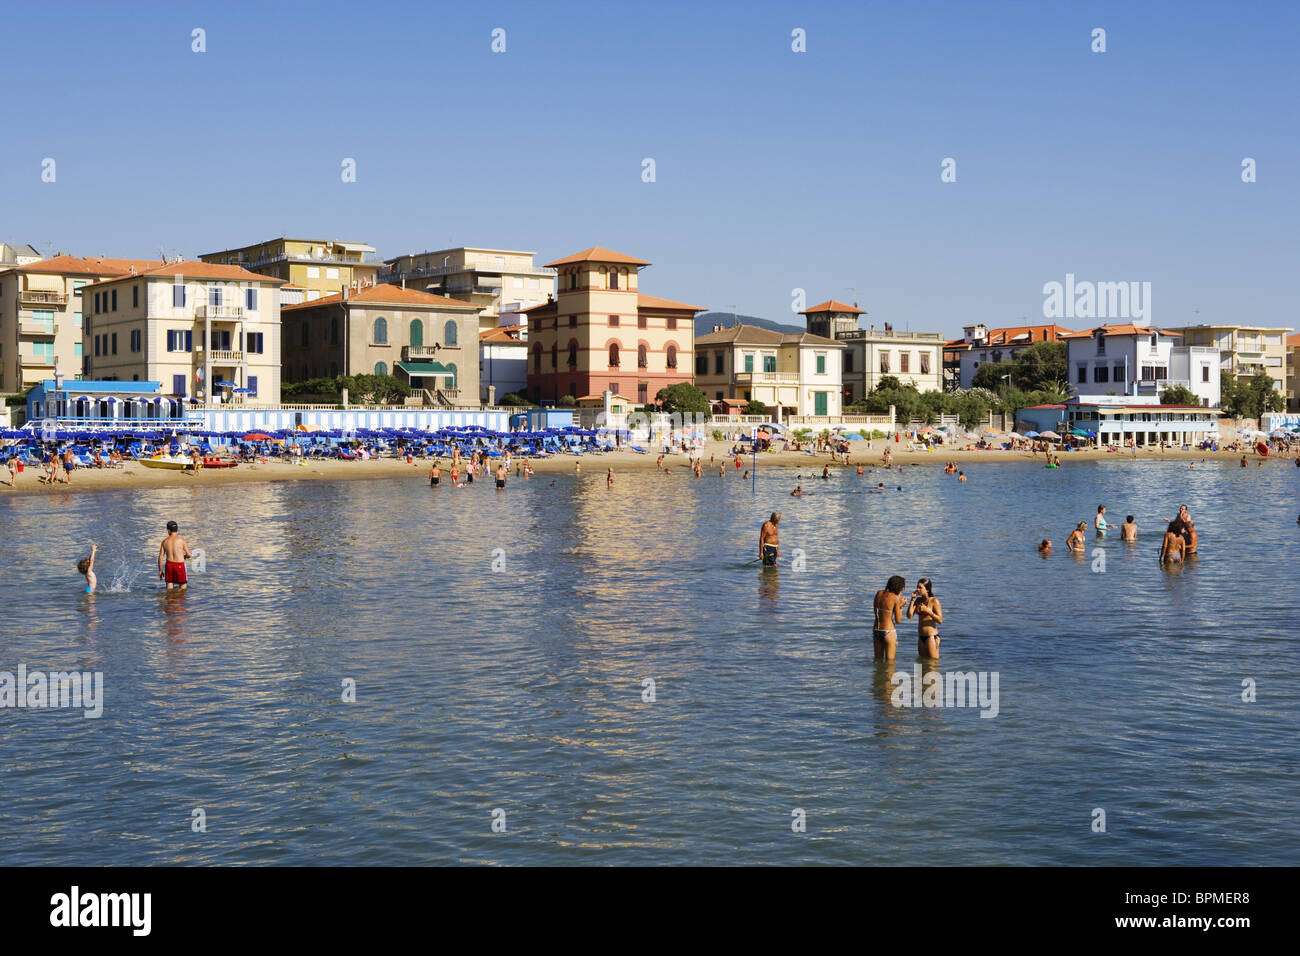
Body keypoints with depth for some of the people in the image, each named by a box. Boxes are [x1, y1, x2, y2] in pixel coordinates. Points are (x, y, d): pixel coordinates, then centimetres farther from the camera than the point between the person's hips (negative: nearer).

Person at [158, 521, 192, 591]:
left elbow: (160, 557, 3)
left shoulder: (164, 541, 3)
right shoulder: (182, 540, -7)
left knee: (169, 589, 11)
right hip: (179, 566, -4)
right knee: (183, 587, 4)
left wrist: (160, 570, 12)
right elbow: (189, 555, -7)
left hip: (169, 565, 4)